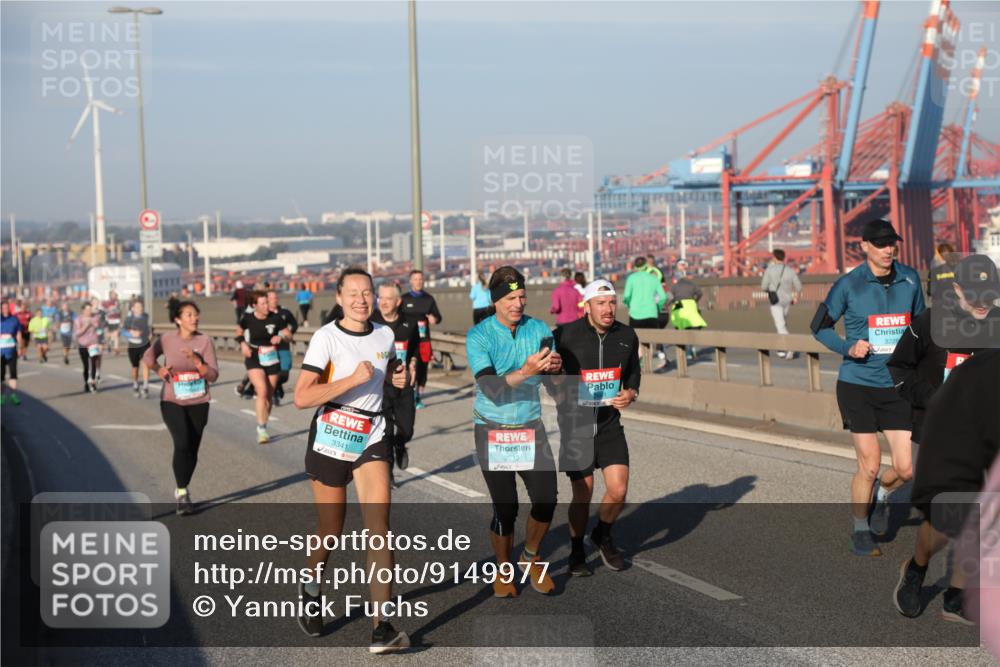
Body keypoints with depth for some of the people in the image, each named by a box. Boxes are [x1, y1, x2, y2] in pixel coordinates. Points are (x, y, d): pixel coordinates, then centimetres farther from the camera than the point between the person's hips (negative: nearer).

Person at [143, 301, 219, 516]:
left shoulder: (204, 341, -7)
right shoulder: (166, 339, -6)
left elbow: (213, 376, -9)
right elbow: (147, 356, 13)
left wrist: (196, 360, -24)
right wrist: (158, 369, -5)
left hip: (198, 403, 2)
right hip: (172, 402, -2)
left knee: (192, 450, 9)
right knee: (182, 444, -20)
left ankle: (182, 490, 31)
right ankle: (182, 493, -6)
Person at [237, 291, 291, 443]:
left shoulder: (275, 318, -8)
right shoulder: (248, 319, -8)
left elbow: (289, 335, -1)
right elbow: (239, 331, 12)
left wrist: (281, 337, -21)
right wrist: (242, 343, -5)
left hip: (272, 358, 2)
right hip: (253, 358, -2)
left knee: (269, 396, 9)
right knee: (262, 391, -19)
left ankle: (263, 428, 26)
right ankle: (261, 429, -16)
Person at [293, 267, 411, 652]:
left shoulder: (385, 336, 5)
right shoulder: (326, 338, -11)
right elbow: (302, 398, -19)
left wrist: (396, 379, 3)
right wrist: (354, 379, -24)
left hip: (372, 438, 3)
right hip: (330, 439, -3)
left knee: (378, 525, -13)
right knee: (331, 531, 9)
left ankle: (382, 629, -15)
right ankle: (311, 589, 42)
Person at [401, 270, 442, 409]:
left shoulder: (429, 299, 10)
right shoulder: (404, 299, 3)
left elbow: (438, 316, 13)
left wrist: (435, 319, -9)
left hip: (424, 339, 3)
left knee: (423, 369, 6)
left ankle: (418, 397, 19)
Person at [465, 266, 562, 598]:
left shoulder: (539, 330, 0)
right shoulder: (479, 336, -11)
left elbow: (554, 383, 0)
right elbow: (492, 389, -21)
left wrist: (555, 368, -22)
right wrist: (525, 372, -36)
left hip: (531, 427, 3)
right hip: (493, 431, -3)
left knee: (546, 500, -5)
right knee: (505, 508, -3)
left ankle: (531, 558, 22)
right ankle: (503, 570, 22)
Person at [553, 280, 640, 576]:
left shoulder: (627, 336, 0)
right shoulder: (565, 335, -13)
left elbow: (633, 373, 15)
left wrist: (631, 394, -3)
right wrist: (559, 392, -17)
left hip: (609, 422, 3)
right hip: (575, 422, -3)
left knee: (618, 490, -5)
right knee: (583, 494, 1)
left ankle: (602, 535, 26)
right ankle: (576, 552, 26)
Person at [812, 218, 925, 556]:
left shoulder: (910, 279, 3)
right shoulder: (848, 285, -8)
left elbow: (919, 321, 20)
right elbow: (819, 326, 1)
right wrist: (848, 348, -14)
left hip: (897, 387, 3)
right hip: (857, 385, -3)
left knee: (905, 468, -2)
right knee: (869, 465, -3)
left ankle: (881, 495, 33)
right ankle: (860, 531, 21)